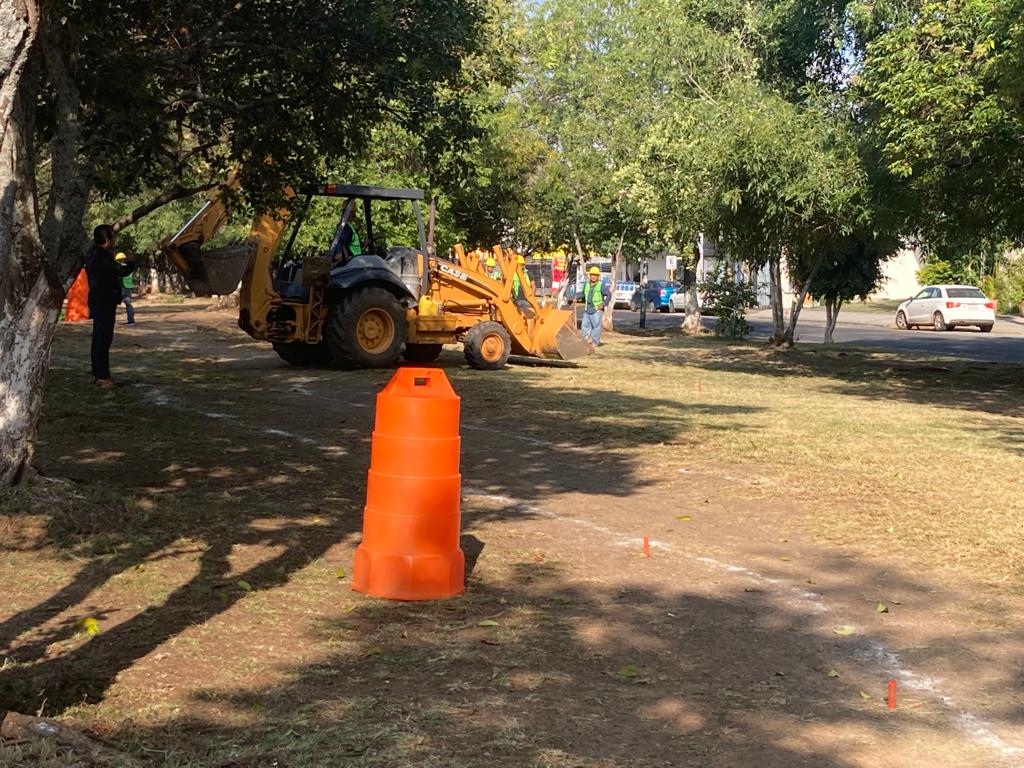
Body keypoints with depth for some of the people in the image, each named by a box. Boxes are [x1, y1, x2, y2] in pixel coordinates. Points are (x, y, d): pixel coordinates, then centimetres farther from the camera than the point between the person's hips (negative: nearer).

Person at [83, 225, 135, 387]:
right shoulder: (101, 257, -20)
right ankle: (102, 376, -8)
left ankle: (97, 373, 21)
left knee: (99, 338, 15)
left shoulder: (92, 253, 12)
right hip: (104, 302, -11)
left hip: (97, 300, 11)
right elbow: (121, 271, -21)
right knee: (104, 338, -8)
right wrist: (131, 263, -3)